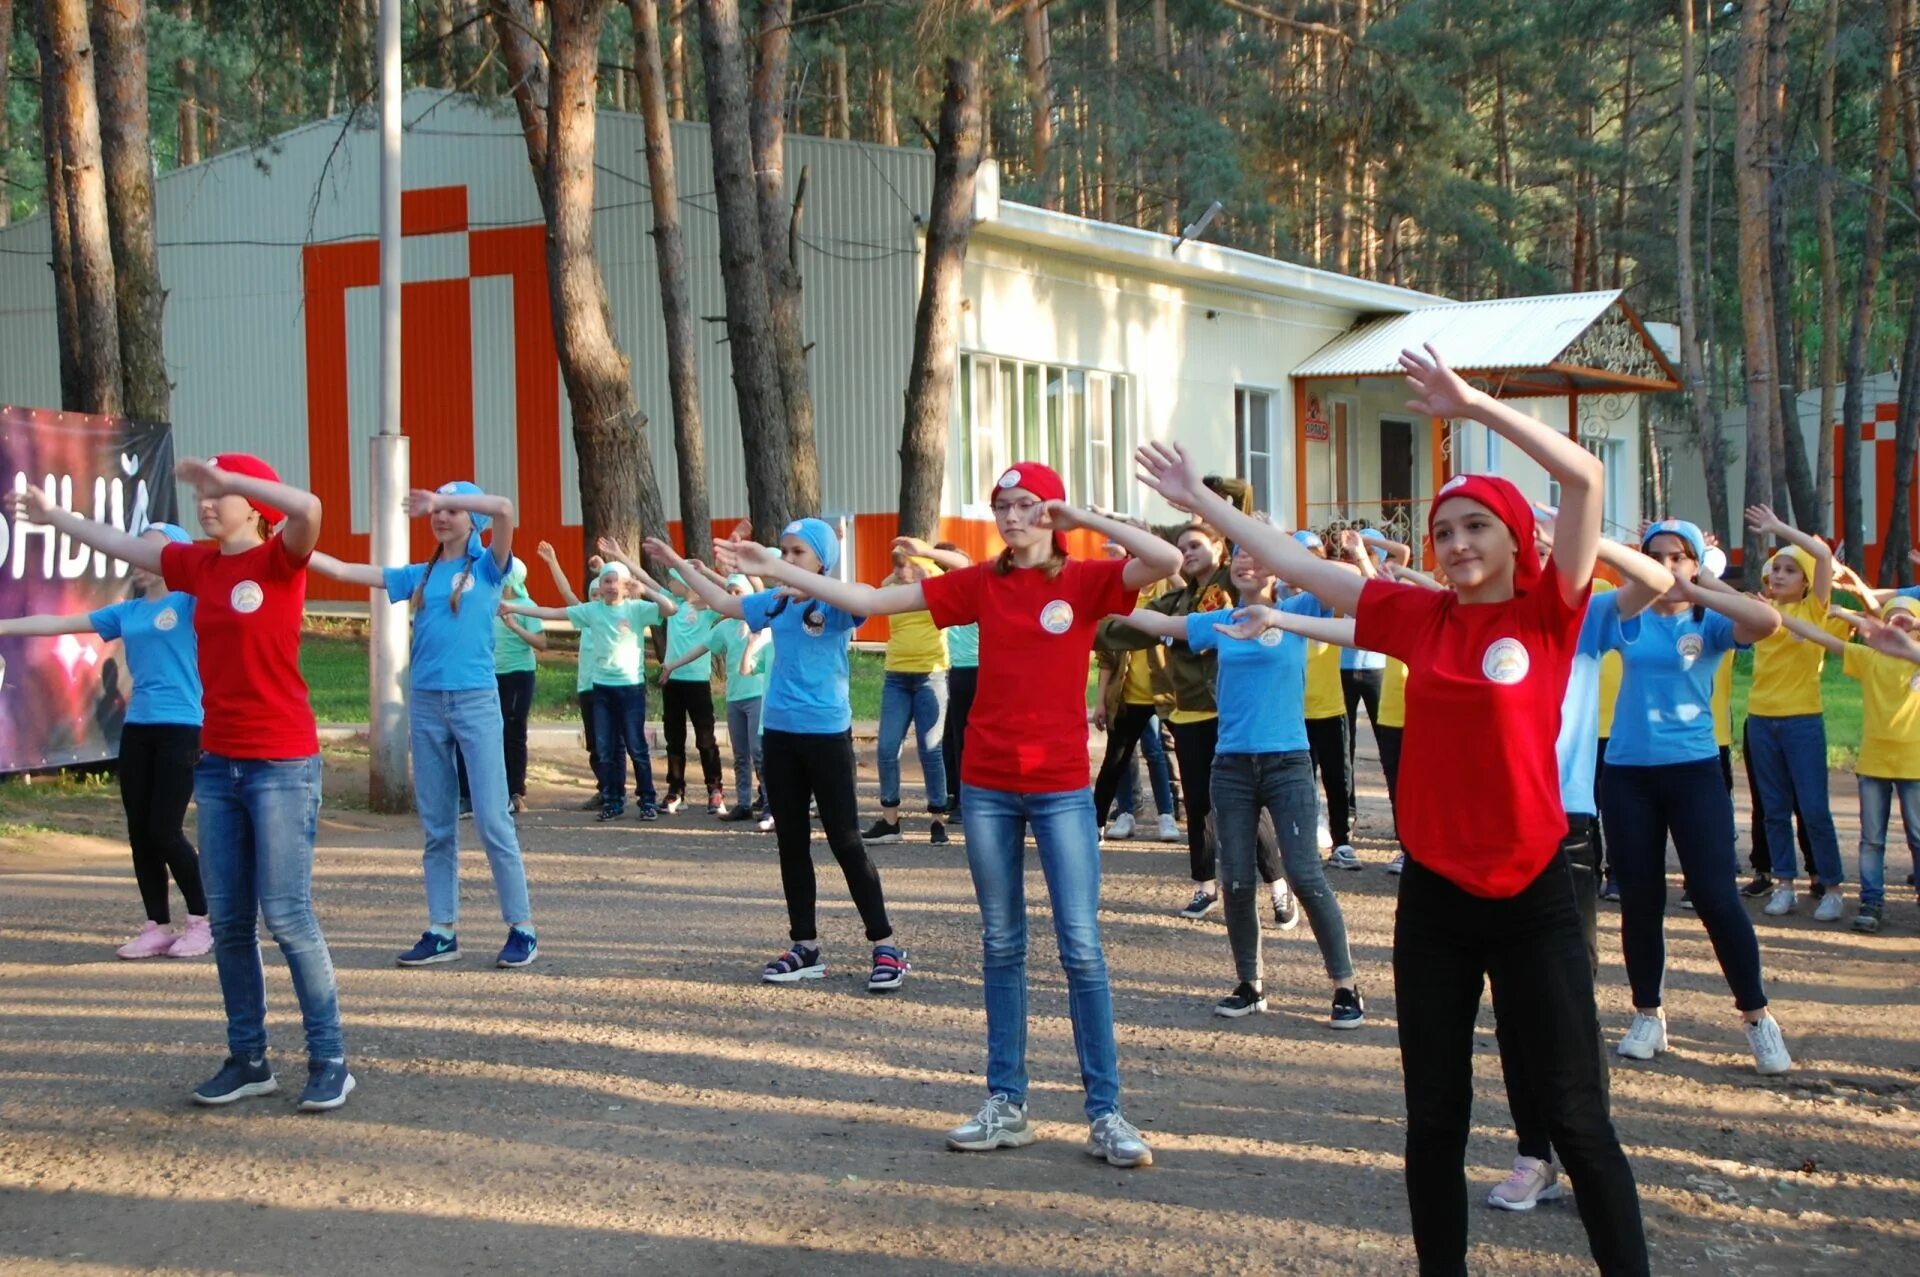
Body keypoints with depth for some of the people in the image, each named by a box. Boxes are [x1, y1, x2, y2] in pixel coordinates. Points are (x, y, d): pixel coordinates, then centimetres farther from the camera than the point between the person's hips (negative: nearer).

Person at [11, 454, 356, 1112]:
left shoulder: (279, 559, -9)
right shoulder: (199, 565, 10)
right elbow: (122, 545, 25)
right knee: (227, 920, 8)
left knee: (286, 914, -7)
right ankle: (247, 1059, 18)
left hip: (282, 764, -7)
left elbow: (308, 508, -30)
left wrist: (226, 475, -27)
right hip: (218, 761, 7)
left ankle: (329, 1059, 3)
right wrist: (55, 515, 30)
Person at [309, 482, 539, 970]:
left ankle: (522, 929, 0)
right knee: (437, 827, 7)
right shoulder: (419, 576, 14)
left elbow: (504, 509, -17)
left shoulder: (487, 567, 1)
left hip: (476, 703, -5)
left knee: (493, 820, -6)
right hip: (426, 704, 5)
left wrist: (442, 498, -13)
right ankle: (442, 932, 13)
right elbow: (343, 571, 12)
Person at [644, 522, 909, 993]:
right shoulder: (774, 602, 8)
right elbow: (722, 603, 23)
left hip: (827, 734, -7)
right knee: (791, 842, 10)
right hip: (779, 732, 7)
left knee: (845, 841, -4)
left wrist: (775, 568, -44)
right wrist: (678, 564, 21)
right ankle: (805, 946, 18)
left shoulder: (834, 605, -11)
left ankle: (886, 947, 4)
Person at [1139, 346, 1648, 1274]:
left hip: (1532, 893, -4)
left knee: (1576, 1115, 2)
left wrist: (1474, 405, -21)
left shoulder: (1547, 613, -6)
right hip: (1433, 892, 4)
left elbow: (1584, 477, -18)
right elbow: (1298, 567, 10)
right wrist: (1201, 502, 13)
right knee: (1434, 1118, 12)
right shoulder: (1420, 617, 4)